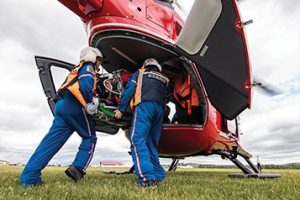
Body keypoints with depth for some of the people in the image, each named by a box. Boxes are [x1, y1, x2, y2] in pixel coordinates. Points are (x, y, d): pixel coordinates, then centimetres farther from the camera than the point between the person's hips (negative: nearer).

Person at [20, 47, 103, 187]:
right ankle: (77, 168, -6)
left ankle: (29, 176, -2)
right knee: (89, 138, 5)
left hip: (62, 105, 8)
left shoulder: (77, 69, 33)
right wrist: (91, 103, -13)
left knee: (52, 140, 2)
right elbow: (85, 84, -16)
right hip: (74, 106, -8)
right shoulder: (88, 67, 4)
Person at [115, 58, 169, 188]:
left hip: (144, 105, -5)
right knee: (151, 143, 12)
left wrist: (121, 109, 6)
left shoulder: (139, 73, 22)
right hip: (159, 109, 5)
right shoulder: (164, 79, 33)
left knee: (138, 139, -13)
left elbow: (129, 90, 8)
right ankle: (158, 176, 8)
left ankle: (146, 177, -26)